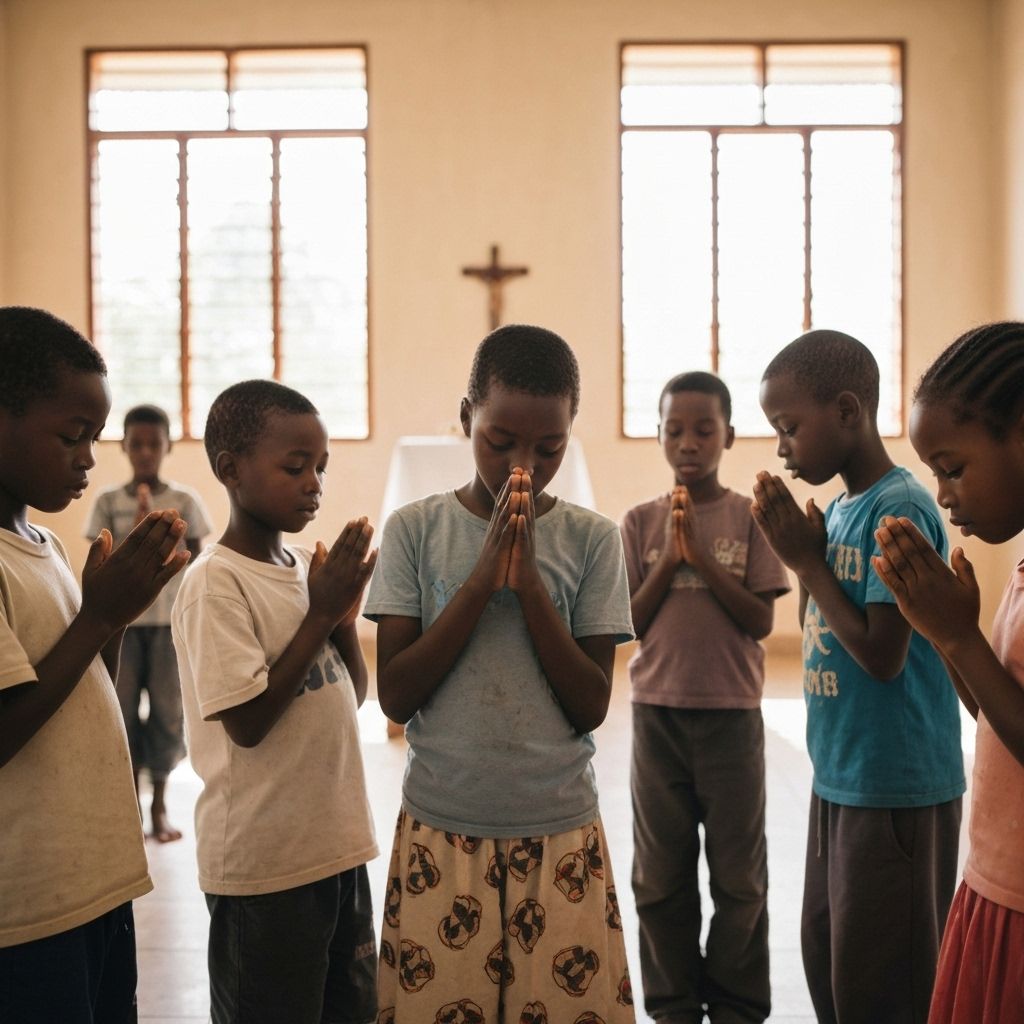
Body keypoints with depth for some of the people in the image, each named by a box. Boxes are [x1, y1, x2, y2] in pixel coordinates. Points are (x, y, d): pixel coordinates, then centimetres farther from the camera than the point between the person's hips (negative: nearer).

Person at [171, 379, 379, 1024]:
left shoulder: (310, 566, 5)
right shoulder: (216, 583, -16)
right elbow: (247, 723, -19)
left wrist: (345, 613, -8)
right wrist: (320, 614, -18)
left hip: (339, 843, 7)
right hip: (265, 862, -7)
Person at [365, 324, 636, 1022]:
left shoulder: (592, 539, -3)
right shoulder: (415, 530, -3)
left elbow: (591, 706, -6)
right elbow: (395, 695, -8)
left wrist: (529, 581, -16)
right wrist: (483, 578, -16)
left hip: (562, 835, 1)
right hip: (439, 834, 0)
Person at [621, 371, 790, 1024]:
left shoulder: (751, 517, -2)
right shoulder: (640, 522, 3)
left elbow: (762, 620, -7)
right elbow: (630, 623, 0)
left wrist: (702, 556, -17)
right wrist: (669, 558, -13)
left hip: (732, 715, -1)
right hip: (657, 714, 2)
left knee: (740, 877, 7)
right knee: (661, 876, 9)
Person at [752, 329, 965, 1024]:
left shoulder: (900, 510, -18)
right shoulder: (840, 510, 7)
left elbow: (881, 654, -21)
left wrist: (807, 560, -13)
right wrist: (802, 553, -1)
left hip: (895, 790, -8)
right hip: (840, 778, 8)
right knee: (827, 960, 20)